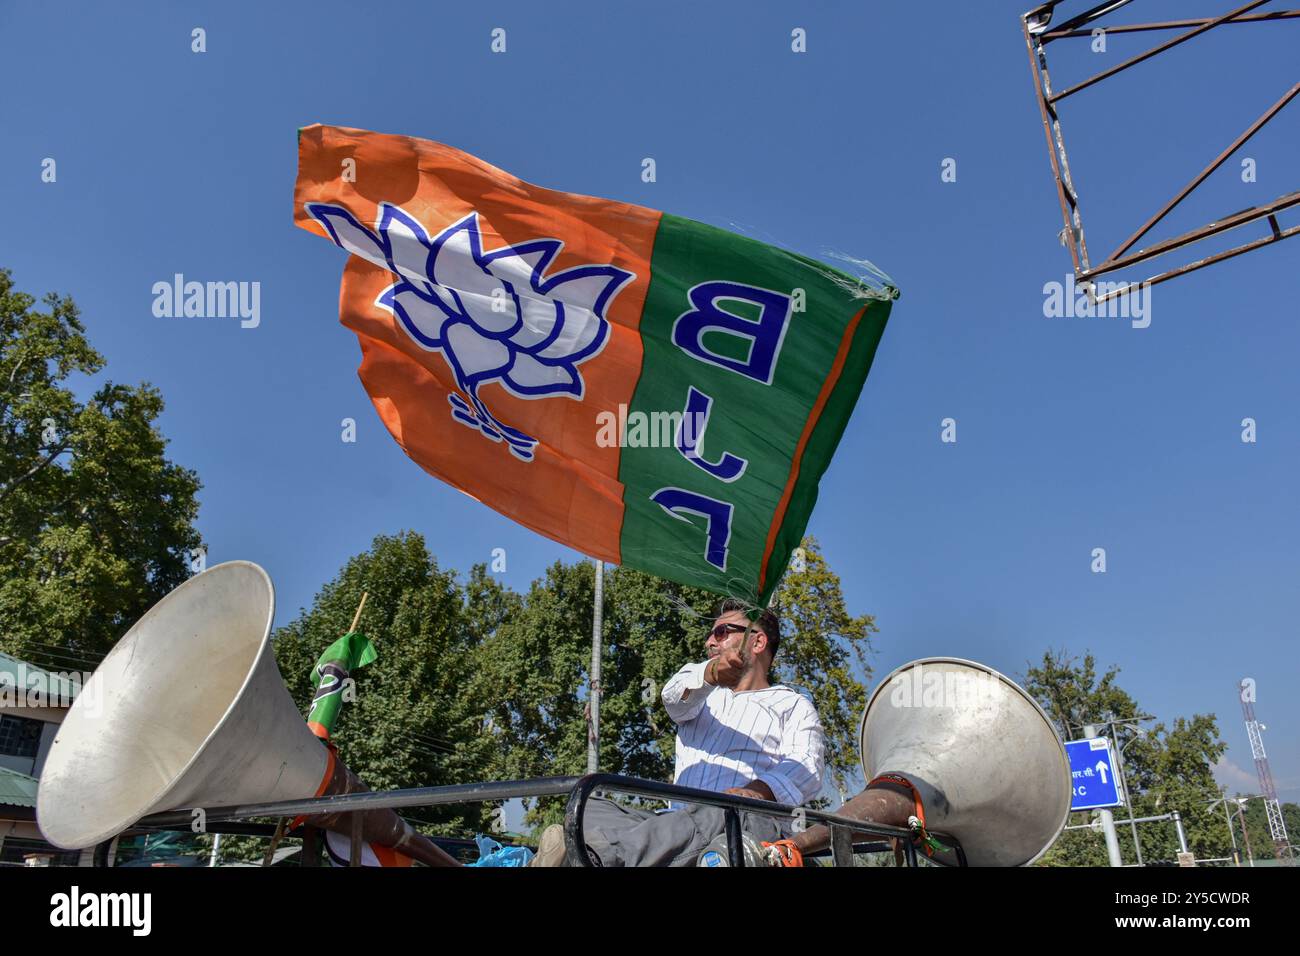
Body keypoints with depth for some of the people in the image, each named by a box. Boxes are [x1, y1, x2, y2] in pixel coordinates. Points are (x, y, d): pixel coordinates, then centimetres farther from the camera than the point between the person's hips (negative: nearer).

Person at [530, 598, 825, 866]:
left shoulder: (793, 705, 19)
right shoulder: (703, 695, 29)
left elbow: (807, 767, 0)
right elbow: (675, 695, 4)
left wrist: (760, 790, -22)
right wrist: (711, 673, -20)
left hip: (754, 823, -4)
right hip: (677, 817, 4)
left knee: (718, 817, -38)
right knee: (589, 810, -18)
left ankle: (591, 858, -53)